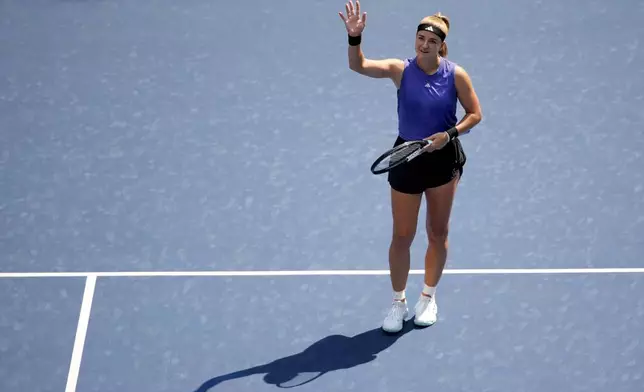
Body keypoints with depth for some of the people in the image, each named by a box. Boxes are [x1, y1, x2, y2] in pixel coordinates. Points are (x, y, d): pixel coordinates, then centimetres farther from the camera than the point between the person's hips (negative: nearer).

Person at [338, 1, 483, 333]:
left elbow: (474, 114, -2)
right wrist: (354, 36, -41)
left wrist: (449, 134, -18)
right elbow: (358, 66, -23)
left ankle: (428, 298, 32)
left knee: (438, 233, 12)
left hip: (443, 159, 0)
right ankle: (398, 303, 23)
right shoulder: (400, 69, -10)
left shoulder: (456, 75, -9)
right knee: (402, 236, 6)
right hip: (407, 159, 0)